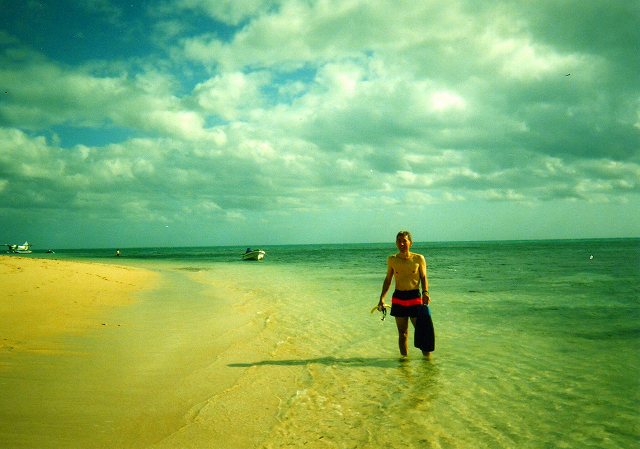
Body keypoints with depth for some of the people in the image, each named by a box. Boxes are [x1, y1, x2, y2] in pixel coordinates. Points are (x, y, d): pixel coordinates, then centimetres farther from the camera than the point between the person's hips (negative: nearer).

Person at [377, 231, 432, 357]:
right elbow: (388, 279, 13)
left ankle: (427, 356, 8)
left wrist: (425, 292, -13)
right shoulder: (392, 260, 5)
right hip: (398, 298, 2)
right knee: (402, 332, 8)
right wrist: (382, 298, 7)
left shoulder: (419, 259, -1)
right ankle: (404, 357, 18)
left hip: (415, 297, -2)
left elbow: (423, 277, 5)